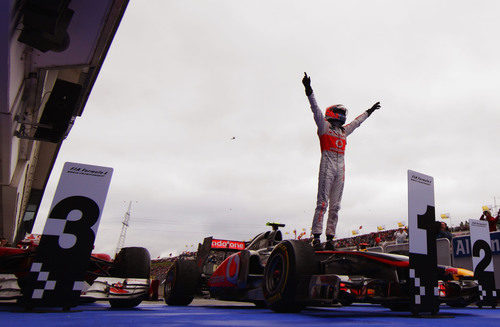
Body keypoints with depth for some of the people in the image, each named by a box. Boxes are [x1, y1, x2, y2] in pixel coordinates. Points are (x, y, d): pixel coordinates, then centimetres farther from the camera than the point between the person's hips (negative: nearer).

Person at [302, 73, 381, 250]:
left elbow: (357, 121, 40)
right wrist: (309, 91, -16)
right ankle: (316, 237, -13)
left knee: (335, 205, 2)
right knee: (322, 202, -13)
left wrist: (369, 111, 51)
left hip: (340, 169, 7)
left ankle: (330, 238, 5)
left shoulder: (344, 130, 25)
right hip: (327, 166, -7)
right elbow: (316, 110, -4)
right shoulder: (324, 126, 7)